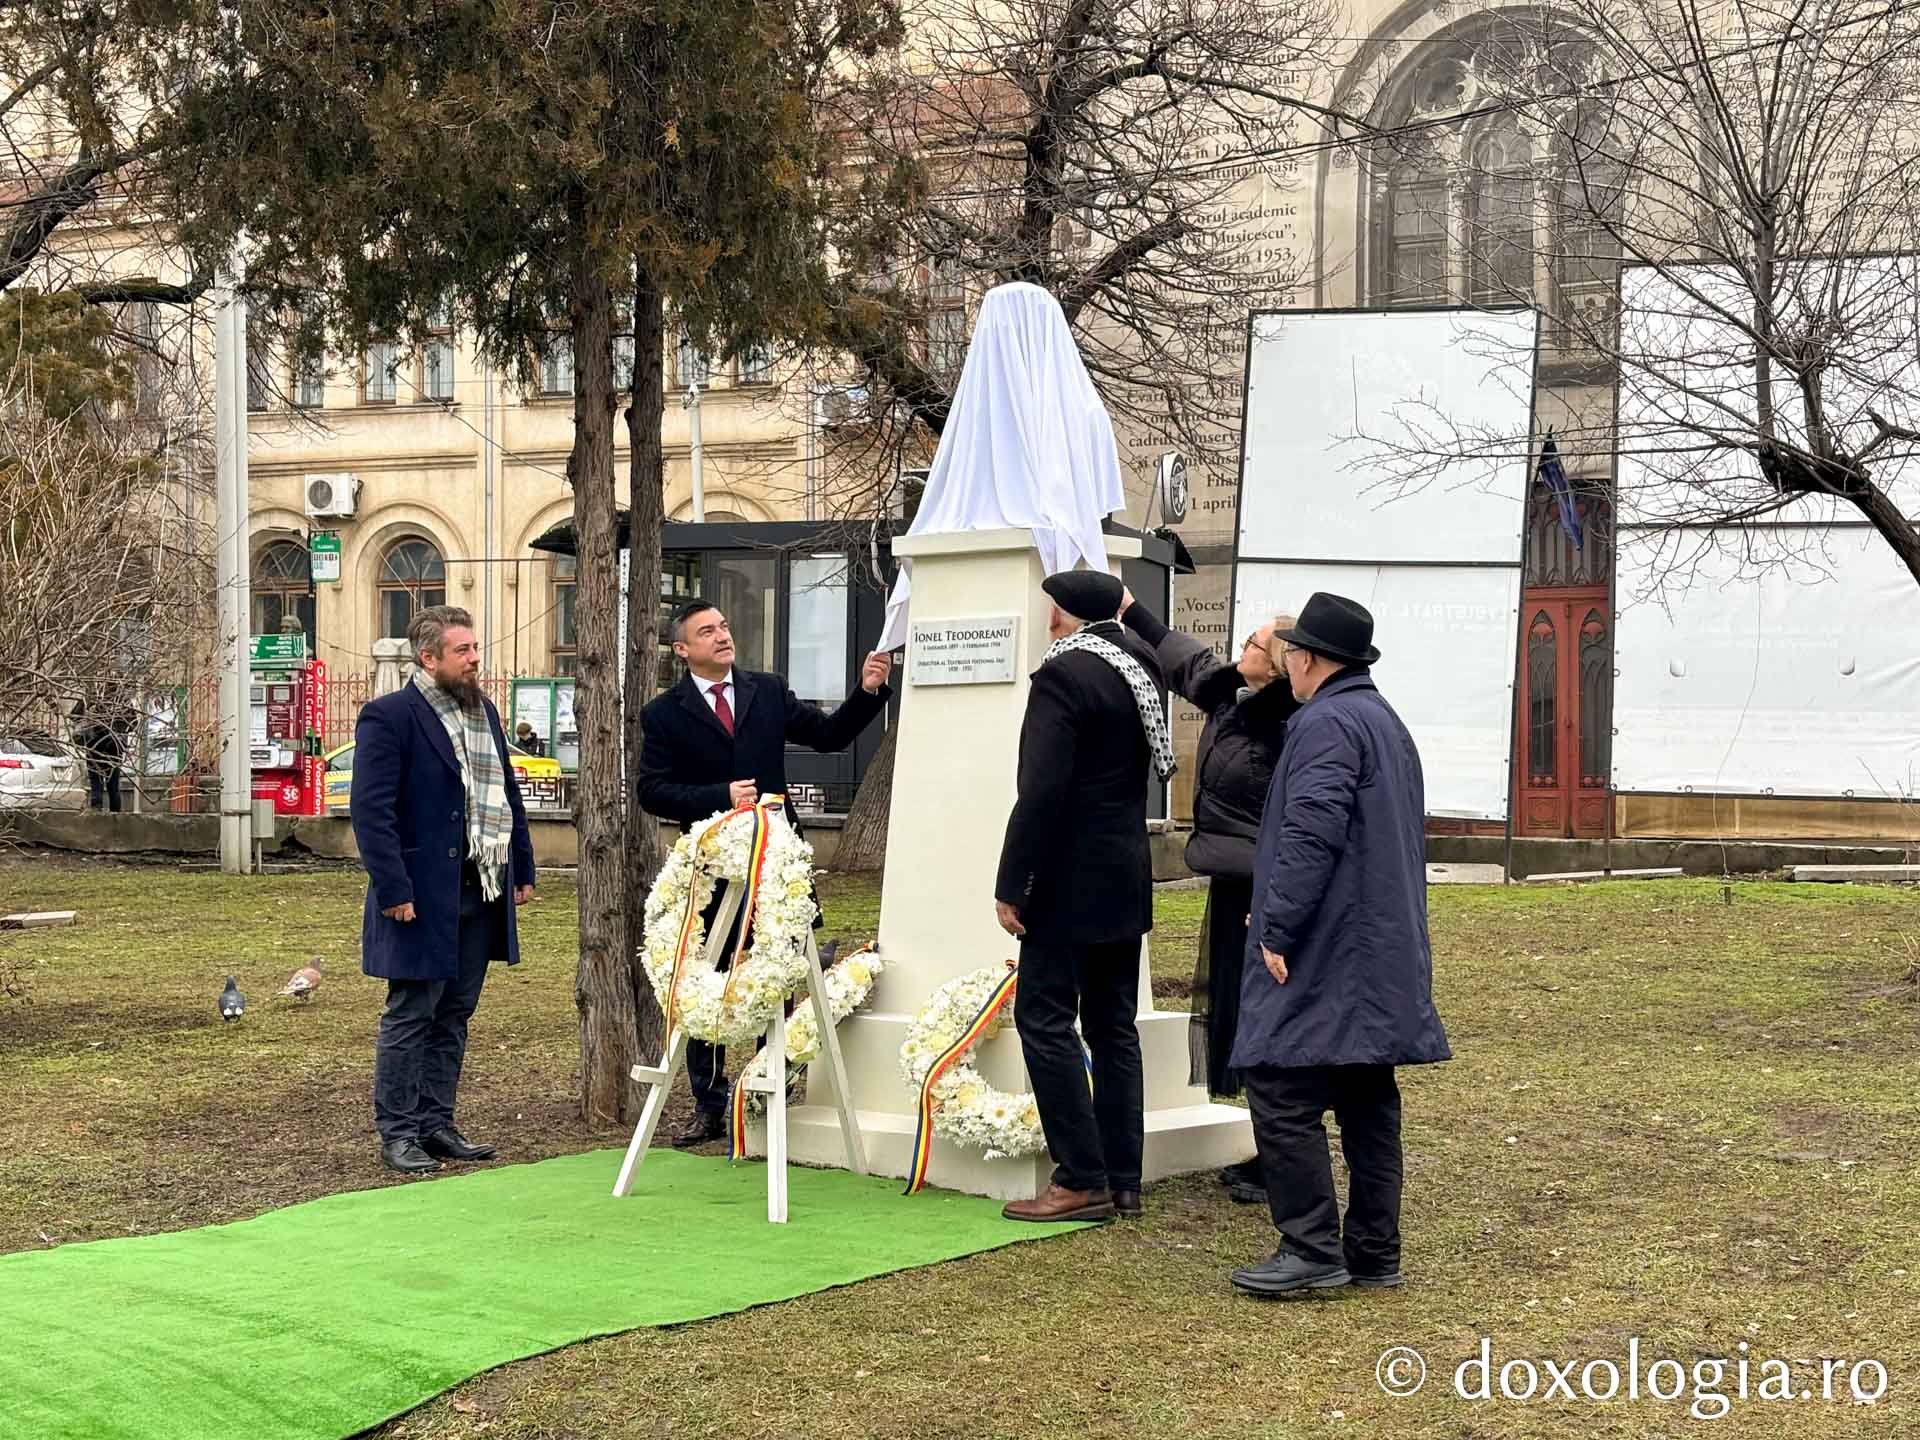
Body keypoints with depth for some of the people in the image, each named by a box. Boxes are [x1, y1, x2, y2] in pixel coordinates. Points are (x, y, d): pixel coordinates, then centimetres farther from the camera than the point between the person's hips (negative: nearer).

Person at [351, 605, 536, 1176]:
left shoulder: (484, 712, 15)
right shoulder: (389, 717, -11)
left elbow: (508, 795, 21)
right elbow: (371, 811, -16)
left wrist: (523, 869, 14)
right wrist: (393, 890, -20)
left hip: (482, 894, 8)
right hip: (423, 896, -7)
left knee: (453, 1016, 13)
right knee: (410, 1016, 0)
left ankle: (436, 1124, 21)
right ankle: (397, 1133, 9)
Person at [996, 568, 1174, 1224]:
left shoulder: (1063, 675, -15)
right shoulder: (1139, 667, 10)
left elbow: (1042, 792, -21)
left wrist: (1012, 886, -17)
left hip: (1071, 885, -9)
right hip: (1127, 881, 9)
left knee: (1045, 1018, -4)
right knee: (1113, 1026, 11)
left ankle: (1082, 1180, -6)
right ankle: (1122, 1181, 14)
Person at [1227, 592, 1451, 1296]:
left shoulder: (1326, 723, -12)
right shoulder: (1387, 722, 21)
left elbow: (1310, 836, -23)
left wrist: (1276, 931, -19)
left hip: (1324, 955, -10)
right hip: (1381, 959, 10)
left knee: (1281, 1092, -7)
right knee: (1368, 1103, 11)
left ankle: (1313, 1248, -6)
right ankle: (1374, 1253, 15)